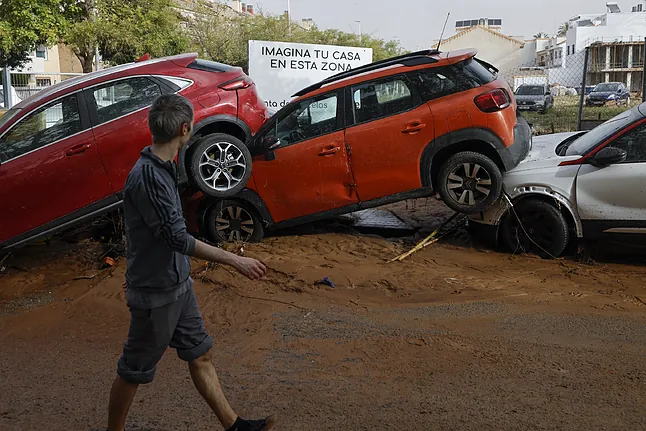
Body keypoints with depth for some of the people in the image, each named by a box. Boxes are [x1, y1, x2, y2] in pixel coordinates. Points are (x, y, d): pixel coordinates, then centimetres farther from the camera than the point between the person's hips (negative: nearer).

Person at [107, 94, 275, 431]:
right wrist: (235, 261, -25)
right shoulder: (147, 176, -26)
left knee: (200, 355, 16)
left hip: (177, 284, 9)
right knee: (133, 371, 8)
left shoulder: (162, 169, 5)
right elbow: (177, 238, -28)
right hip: (155, 293, -9)